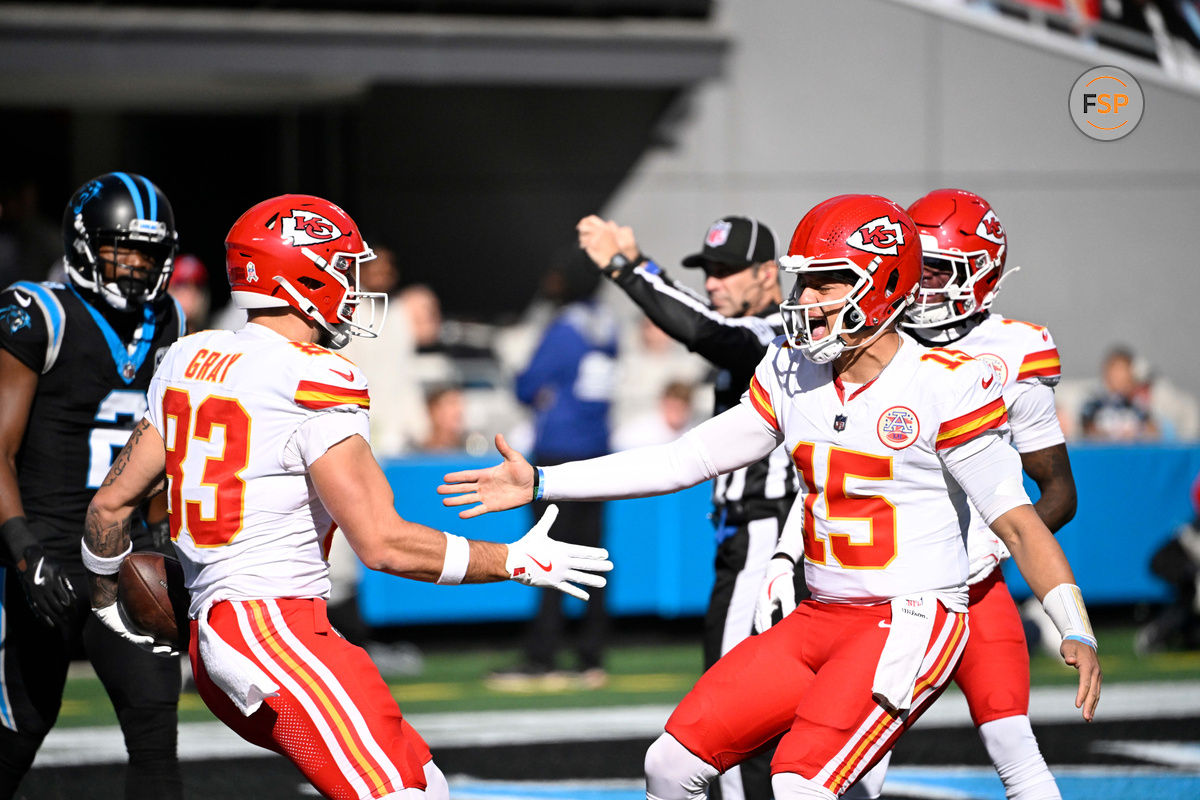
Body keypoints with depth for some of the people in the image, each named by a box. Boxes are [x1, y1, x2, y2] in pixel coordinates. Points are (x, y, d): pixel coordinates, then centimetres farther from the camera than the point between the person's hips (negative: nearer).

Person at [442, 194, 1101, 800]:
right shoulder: (793, 373, 6)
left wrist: (1076, 633, -24)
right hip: (818, 620, 7)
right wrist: (540, 484, 10)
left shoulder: (945, 387, -13)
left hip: (910, 625, -7)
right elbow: (685, 461, 12)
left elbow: (1017, 523, -12)